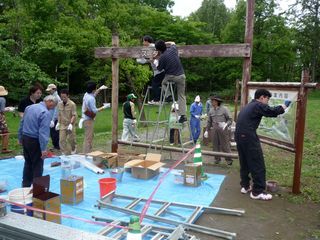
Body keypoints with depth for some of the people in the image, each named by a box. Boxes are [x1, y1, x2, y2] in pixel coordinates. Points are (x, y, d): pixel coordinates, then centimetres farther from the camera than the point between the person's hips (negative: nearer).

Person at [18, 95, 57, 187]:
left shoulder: (29, 107, 8)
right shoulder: (46, 113, -19)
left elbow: (22, 123, 14)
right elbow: (43, 132, -24)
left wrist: (20, 138, 23)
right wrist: (44, 148, -23)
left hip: (25, 138, 8)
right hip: (34, 141, -8)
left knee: (28, 163, 21)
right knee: (37, 165, 5)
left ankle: (26, 185, 31)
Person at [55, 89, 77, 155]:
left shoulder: (72, 104, -13)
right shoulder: (59, 104, 3)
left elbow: (74, 115, -14)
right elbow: (59, 114, 13)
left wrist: (71, 124, -23)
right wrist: (58, 122, 6)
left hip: (70, 125, -3)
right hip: (62, 125, 3)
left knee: (71, 139, 11)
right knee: (62, 140, -3)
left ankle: (73, 149, 38)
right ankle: (64, 153, 6)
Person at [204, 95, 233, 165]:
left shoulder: (224, 109, -6)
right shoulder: (211, 111, 10)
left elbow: (230, 119, -5)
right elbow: (209, 122, 17)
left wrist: (226, 124, -24)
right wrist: (207, 130, 13)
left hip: (223, 130, -5)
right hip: (214, 130, 5)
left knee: (225, 145, -4)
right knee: (215, 145, 8)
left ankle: (229, 159, 9)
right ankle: (217, 159, 21)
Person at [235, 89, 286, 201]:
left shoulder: (248, 106, 23)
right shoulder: (258, 105, -5)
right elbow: (272, 112, -9)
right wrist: (282, 108, 10)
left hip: (239, 136, 9)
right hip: (249, 137, -9)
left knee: (244, 163, 19)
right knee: (258, 165, 0)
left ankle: (245, 186, 28)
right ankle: (258, 192, 5)